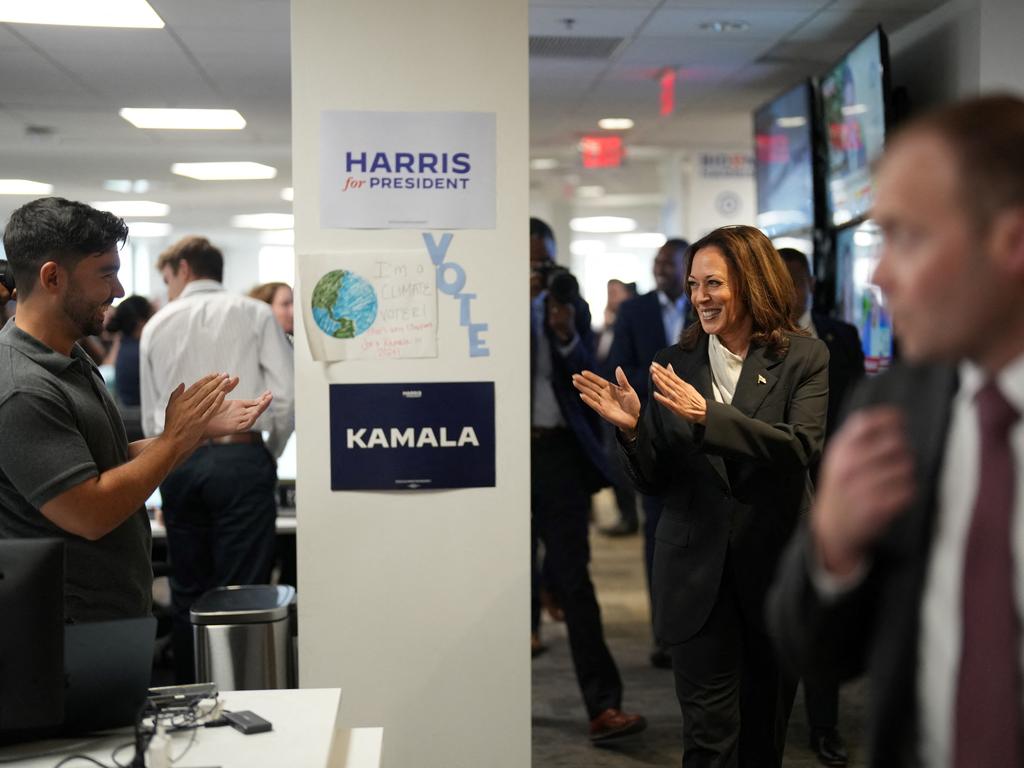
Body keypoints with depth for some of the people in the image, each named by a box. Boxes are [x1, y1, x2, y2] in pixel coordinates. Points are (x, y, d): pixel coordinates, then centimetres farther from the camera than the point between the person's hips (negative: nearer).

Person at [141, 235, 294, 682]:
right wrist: (270, 454, 11)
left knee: (187, 592, 11)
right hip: (240, 456, -3)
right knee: (243, 593, -1)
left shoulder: (158, 325, 13)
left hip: (177, 460, 3)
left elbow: (150, 414, 17)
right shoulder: (254, 314, 5)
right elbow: (286, 395, -4)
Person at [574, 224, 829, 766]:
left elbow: (801, 447, -19)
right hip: (698, 573, 1)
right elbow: (654, 482, 4)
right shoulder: (674, 364, 3)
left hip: (777, 566, 0)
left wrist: (707, 415, -27)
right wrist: (633, 429, -17)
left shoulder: (804, 358, -2)